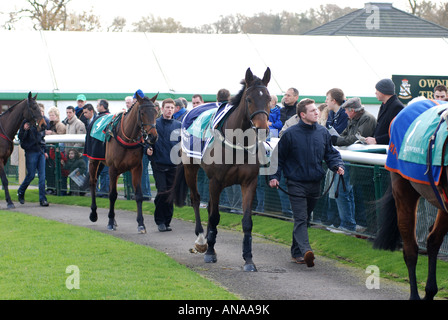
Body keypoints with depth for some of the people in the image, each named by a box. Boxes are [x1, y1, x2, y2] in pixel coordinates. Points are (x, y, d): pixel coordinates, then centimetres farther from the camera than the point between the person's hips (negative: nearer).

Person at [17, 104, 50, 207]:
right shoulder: (28, 122, -8)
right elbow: (21, 137, -8)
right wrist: (24, 130, -27)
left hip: (40, 152, 5)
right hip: (31, 152, -5)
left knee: (42, 176, -1)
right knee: (31, 175, 0)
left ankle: (43, 199, 0)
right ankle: (21, 192, 25)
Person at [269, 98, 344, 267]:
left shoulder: (323, 132, 6)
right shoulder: (290, 134, -6)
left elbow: (331, 153, 15)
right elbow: (279, 157, 2)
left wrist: (337, 165, -5)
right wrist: (275, 176, -6)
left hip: (315, 184, 5)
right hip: (296, 184, -5)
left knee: (305, 219, 13)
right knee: (300, 219, -13)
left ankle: (296, 252, 23)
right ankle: (306, 251, -27)